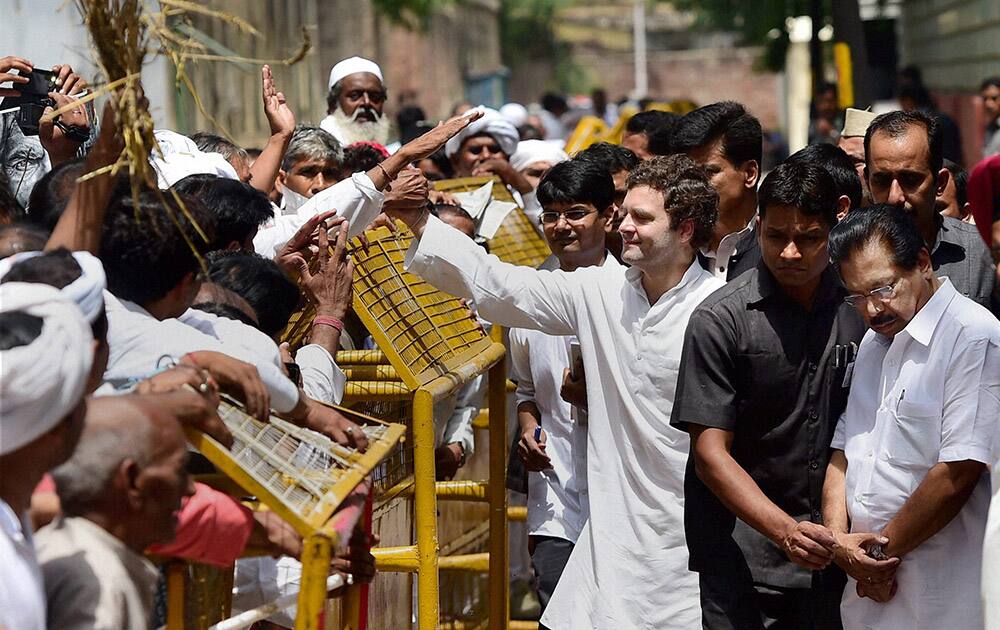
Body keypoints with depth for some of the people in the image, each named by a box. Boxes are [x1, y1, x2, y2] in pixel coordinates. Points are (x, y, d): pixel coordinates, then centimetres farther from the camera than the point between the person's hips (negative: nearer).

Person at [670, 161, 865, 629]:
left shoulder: (861, 309, 4)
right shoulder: (720, 319, -7)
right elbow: (710, 452, -10)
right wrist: (785, 530, -22)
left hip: (829, 551, 3)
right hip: (743, 557, -3)